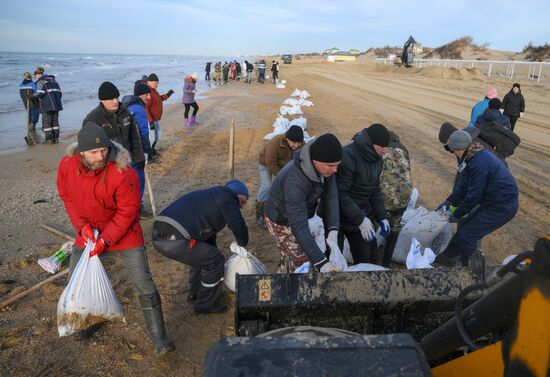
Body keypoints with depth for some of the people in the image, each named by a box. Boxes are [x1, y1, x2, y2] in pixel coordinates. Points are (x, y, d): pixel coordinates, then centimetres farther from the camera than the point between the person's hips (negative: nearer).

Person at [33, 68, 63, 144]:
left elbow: (39, 93, -17)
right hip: (56, 105, 7)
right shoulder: (53, 80, 19)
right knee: (55, 122, 12)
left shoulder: (41, 81, -5)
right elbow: (60, 93, 16)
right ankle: (56, 138, 13)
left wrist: (33, 96, 0)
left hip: (47, 106, -7)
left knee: (46, 122, 0)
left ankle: (49, 139, 0)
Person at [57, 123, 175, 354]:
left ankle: (158, 337, 5)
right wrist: (82, 224, -12)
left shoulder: (124, 173, -30)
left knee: (143, 284, -8)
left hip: (124, 234, -5)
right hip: (89, 232, 5)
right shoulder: (67, 164, -14)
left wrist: (106, 240, -25)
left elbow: (127, 212, -22)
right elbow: (66, 196, 1)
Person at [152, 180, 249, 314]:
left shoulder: (212, 195, 29)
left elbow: (209, 232, 37)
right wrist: (242, 244, 9)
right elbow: (238, 226, -13)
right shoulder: (227, 198, 1)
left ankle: (195, 291, 42)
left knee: (203, 253, 29)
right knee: (216, 260, 5)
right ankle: (206, 304, 18)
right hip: (174, 240, -10)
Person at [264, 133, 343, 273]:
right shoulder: (295, 181, -42)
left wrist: (333, 230, -34)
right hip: (282, 222, -7)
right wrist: (321, 263, -45)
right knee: (302, 262, 1)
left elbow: (331, 196, -20)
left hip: (300, 214, 7)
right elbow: (298, 227, -43)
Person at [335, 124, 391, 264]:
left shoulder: (377, 159, 3)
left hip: (365, 217, 8)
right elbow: (340, 194, -26)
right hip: (341, 219, -8)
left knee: (370, 259, 15)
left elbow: (375, 190, 11)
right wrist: (360, 219, -28)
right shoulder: (347, 157, -24)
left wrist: (382, 216, 1)